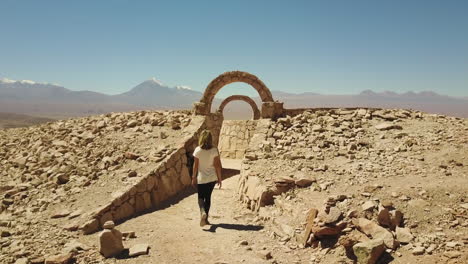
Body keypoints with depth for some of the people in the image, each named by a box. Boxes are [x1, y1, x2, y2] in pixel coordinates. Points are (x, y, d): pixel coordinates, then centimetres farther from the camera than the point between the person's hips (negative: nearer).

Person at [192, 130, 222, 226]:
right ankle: (205, 218, 21)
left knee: (201, 197, 13)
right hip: (212, 178, 1)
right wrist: (219, 178, 4)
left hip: (201, 178, -1)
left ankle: (202, 212, -15)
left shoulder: (197, 150, -11)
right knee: (208, 197, 16)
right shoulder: (214, 150, -9)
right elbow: (217, 165, -6)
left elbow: (195, 165, -6)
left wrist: (194, 177, 5)